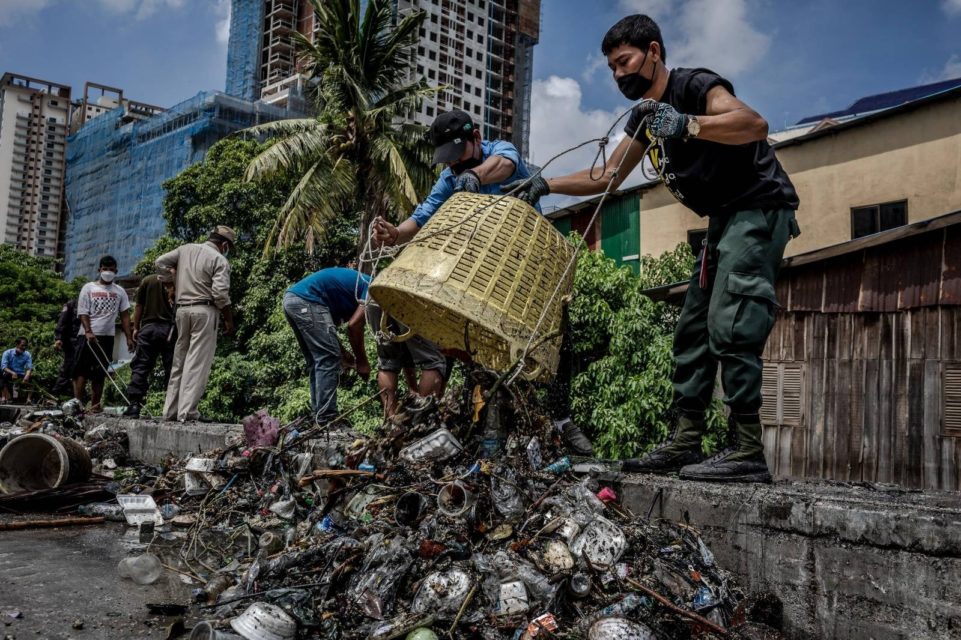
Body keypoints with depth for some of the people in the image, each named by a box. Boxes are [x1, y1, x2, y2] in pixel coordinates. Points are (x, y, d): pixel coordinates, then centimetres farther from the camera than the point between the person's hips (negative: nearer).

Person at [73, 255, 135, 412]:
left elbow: (125, 315, 9)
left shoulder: (119, 291, 12)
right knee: (81, 370, -6)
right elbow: (83, 313, -1)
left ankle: (95, 406, 7)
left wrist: (129, 337, 0)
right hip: (87, 336, -2)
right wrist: (88, 332, -16)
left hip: (107, 336, 2)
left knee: (100, 373, 4)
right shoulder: (89, 288, 6)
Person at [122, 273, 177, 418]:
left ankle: (134, 405, -4)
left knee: (140, 367, 4)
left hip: (148, 327, 1)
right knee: (171, 369, 2)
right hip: (170, 329, -1)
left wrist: (136, 328, 15)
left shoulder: (147, 280, 9)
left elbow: (139, 306, 10)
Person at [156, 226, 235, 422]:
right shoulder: (220, 260, -5)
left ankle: (170, 411, 14)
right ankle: (187, 412, -11)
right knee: (197, 363, -6)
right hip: (205, 310, -6)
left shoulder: (185, 249, 12)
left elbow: (159, 263, 14)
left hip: (182, 309, 6)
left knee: (179, 361, 12)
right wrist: (229, 319, -4)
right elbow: (220, 294, -13)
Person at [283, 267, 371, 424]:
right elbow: (354, 325, -8)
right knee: (328, 360, -6)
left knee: (316, 362, 15)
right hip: (306, 301, -10)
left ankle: (318, 415, 17)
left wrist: (344, 356, 22)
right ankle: (326, 419, -6)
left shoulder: (359, 284, 28)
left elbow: (327, 327, 26)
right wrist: (362, 361, 2)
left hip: (291, 299, 10)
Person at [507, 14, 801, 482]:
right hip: (724, 219, 10)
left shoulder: (694, 86, -14)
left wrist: (687, 125, -44)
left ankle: (747, 450, -19)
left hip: (760, 210, -10)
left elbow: (755, 125, -32)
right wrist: (546, 186, 6)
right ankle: (685, 443, 7)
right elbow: (606, 178, 17)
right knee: (693, 330, 5)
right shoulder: (644, 116, 13)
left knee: (730, 325, -20)